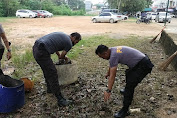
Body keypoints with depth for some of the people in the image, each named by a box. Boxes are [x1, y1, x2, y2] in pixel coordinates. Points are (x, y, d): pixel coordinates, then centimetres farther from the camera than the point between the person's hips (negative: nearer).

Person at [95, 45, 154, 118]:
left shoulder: (113, 55, -22)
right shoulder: (112, 50, 8)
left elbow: (112, 76, -24)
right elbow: (111, 65, 27)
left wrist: (108, 91, -22)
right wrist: (108, 74, 41)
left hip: (143, 65, -11)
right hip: (142, 59, 11)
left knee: (130, 85, -12)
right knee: (128, 73, 33)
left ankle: (125, 110, -2)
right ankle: (128, 91, 54)